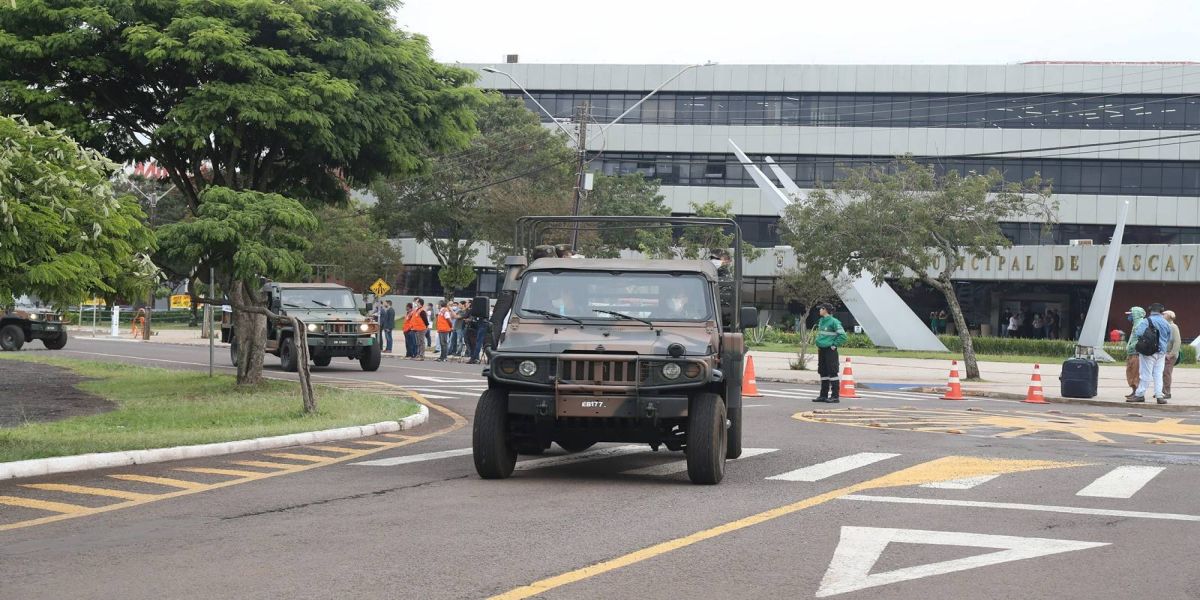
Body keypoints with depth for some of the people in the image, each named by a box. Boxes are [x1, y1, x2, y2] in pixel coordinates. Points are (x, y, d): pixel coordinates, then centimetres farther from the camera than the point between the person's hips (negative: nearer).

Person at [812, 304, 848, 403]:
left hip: (830, 350, -8)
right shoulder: (821, 321, 12)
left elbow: (842, 335, -15)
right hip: (821, 350, 8)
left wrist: (834, 345, -13)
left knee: (832, 373, -5)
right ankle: (823, 395, 19)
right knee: (823, 373, 12)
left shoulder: (834, 321, -13)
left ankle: (835, 396, -2)